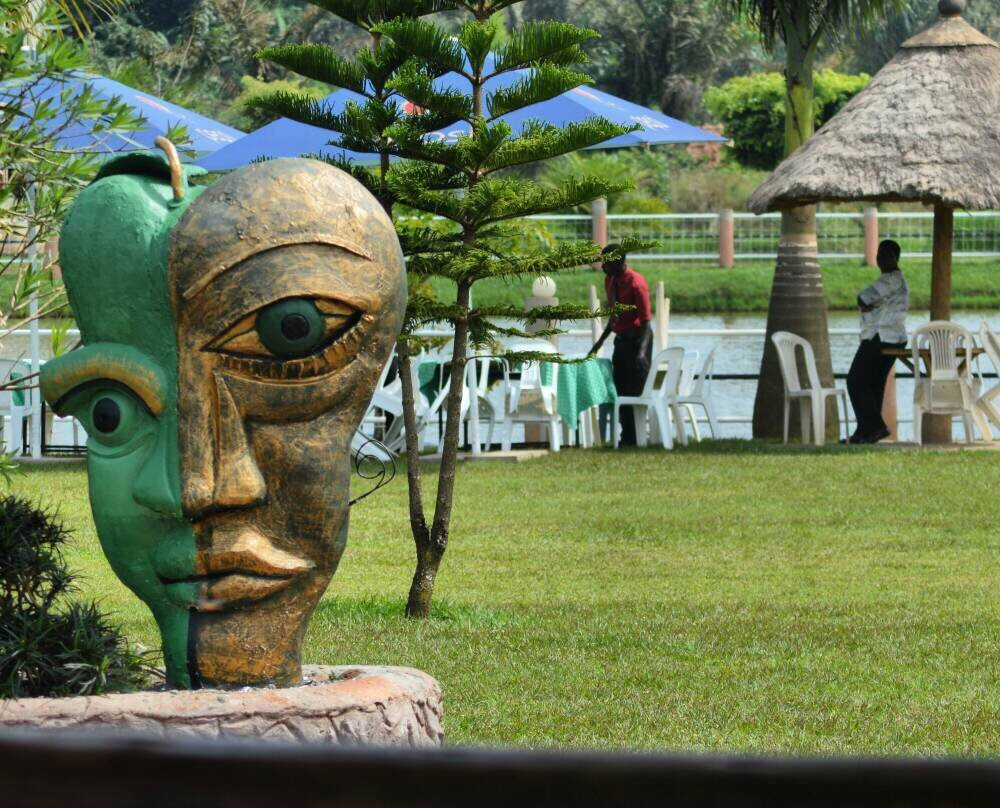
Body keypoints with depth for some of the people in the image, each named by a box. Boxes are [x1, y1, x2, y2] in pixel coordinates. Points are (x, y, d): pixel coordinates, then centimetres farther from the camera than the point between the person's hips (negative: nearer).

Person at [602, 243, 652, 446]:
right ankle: (627, 437, 14)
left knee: (636, 390, -7)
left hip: (637, 338, -9)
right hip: (621, 339, 9)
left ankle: (636, 437, -3)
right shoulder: (610, 280, 7)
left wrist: (642, 351, -31)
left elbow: (645, 320, -20)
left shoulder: (636, 283, -18)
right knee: (621, 390, 8)